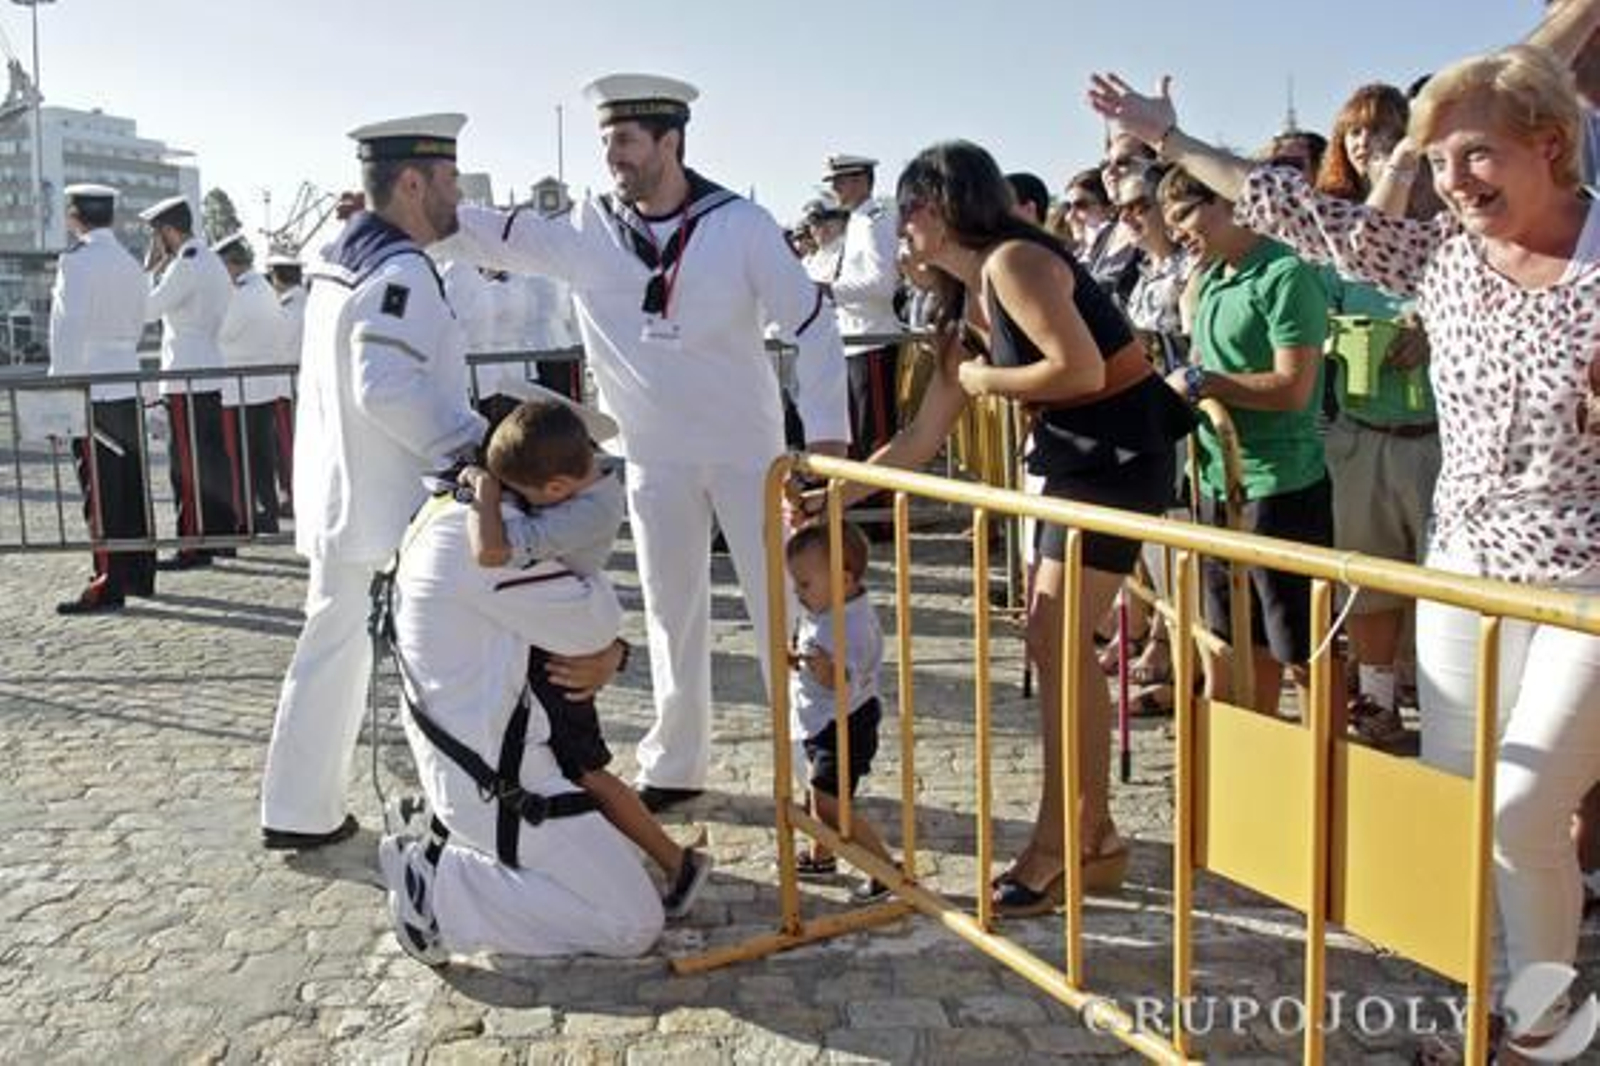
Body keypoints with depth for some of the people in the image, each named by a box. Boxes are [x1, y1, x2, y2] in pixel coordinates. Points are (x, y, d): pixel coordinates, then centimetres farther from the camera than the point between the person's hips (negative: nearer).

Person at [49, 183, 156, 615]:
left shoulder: (77, 261, -9)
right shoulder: (131, 263, 12)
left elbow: (71, 330, -15)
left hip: (93, 393, -7)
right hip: (129, 389, 7)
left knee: (101, 493, -4)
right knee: (132, 486, 11)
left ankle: (109, 587, -2)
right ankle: (140, 575, 18)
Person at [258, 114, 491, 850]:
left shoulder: (339, 259, 12)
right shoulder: (402, 271, -17)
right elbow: (389, 388, -28)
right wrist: (475, 441, -22)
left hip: (337, 501, 9)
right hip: (396, 512, -9)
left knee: (332, 650, 15)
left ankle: (298, 810, 23)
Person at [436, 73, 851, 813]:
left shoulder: (740, 224, -10)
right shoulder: (587, 231, -2)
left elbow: (811, 322, -9)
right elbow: (497, 235, -2)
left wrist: (826, 430, -16)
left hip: (747, 447, -2)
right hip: (654, 457, 3)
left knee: (781, 603, 4)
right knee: (672, 612, 12)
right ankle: (676, 764, 26)